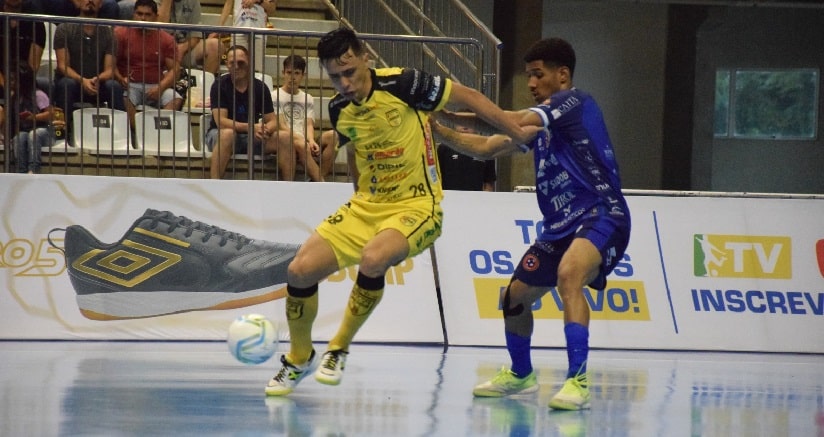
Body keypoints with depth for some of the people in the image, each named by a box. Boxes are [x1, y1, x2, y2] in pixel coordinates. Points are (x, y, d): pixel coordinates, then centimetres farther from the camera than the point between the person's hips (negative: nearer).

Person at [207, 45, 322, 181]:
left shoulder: (260, 87, 3)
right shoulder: (220, 85, -8)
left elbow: (273, 121, 1)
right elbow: (221, 121, -18)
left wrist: (266, 129, -25)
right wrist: (250, 127, -31)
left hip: (252, 138, 4)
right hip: (219, 134, -4)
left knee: (285, 137, -18)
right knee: (227, 134, -40)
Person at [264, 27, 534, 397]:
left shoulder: (402, 84, -17)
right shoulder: (339, 110, 1)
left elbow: (469, 98, -7)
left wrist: (521, 134, -6)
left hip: (416, 205, -6)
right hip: (365, 205, 6)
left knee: (373, 259, -36)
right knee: (301, 270, -9)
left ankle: (339, 350, -13)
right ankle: (299, 358, 17)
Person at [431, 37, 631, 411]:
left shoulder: (574, 102, -9)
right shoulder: (540, 121, 17)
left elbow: (514, 123, -21)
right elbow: (486, 147, 21)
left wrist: (457, 115, -16)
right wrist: (439, 130, 8)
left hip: (601, 215, -10)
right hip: (561, 225, 10)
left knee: (568, 275, -36)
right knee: (515, 296, 16)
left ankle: (578, 381, -38)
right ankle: (520, 375, 41)